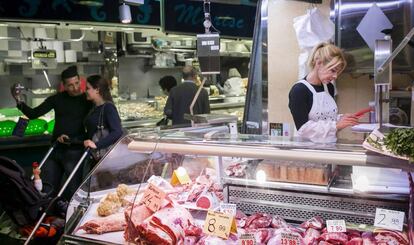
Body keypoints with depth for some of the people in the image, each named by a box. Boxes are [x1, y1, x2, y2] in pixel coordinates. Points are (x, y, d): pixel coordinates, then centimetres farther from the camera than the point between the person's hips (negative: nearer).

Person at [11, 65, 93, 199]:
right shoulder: (57, 99, 7)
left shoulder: (87, 101, -5)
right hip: (56, 150, 5)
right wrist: (19, 102, -12)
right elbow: (33, 114, 5)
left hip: (75, 151, -5)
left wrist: (71, 140, -18)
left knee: (72, 192, -3)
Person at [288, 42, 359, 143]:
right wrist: (336, 125, -17)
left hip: (331, 146, 6)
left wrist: (341, 119, 3)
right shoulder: (299, 90, -11)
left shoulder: (329, 87, 11)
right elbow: (303, 128, -16)